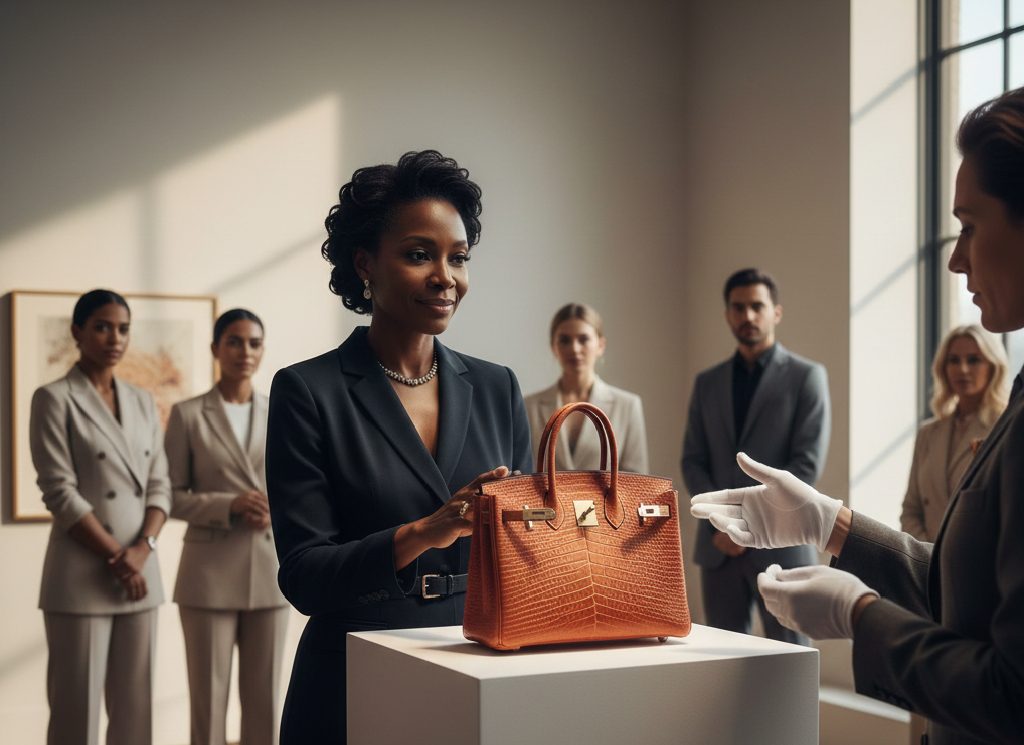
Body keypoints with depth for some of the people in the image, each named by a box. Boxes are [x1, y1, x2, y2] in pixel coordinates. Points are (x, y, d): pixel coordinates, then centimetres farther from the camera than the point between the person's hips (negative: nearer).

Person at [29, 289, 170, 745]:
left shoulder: (142, 402, 12)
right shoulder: (55, 399, -5)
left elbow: (159, 485, 8)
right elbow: (60, 492, -11)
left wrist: (142, 550, -9)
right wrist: (115, 558, -13)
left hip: (142, 573, 5)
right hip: (82, 575, -5)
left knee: (133, 706, 9)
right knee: (77, 708, -1)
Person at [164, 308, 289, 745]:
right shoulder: (187, 415, -1)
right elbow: (170, 496, -2)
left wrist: (277, 512, -10)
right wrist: (229, 506, -17)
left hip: (269, 570, 3)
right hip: (210, 573, -3)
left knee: (264, 696, 8)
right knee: (209, 696, 2)